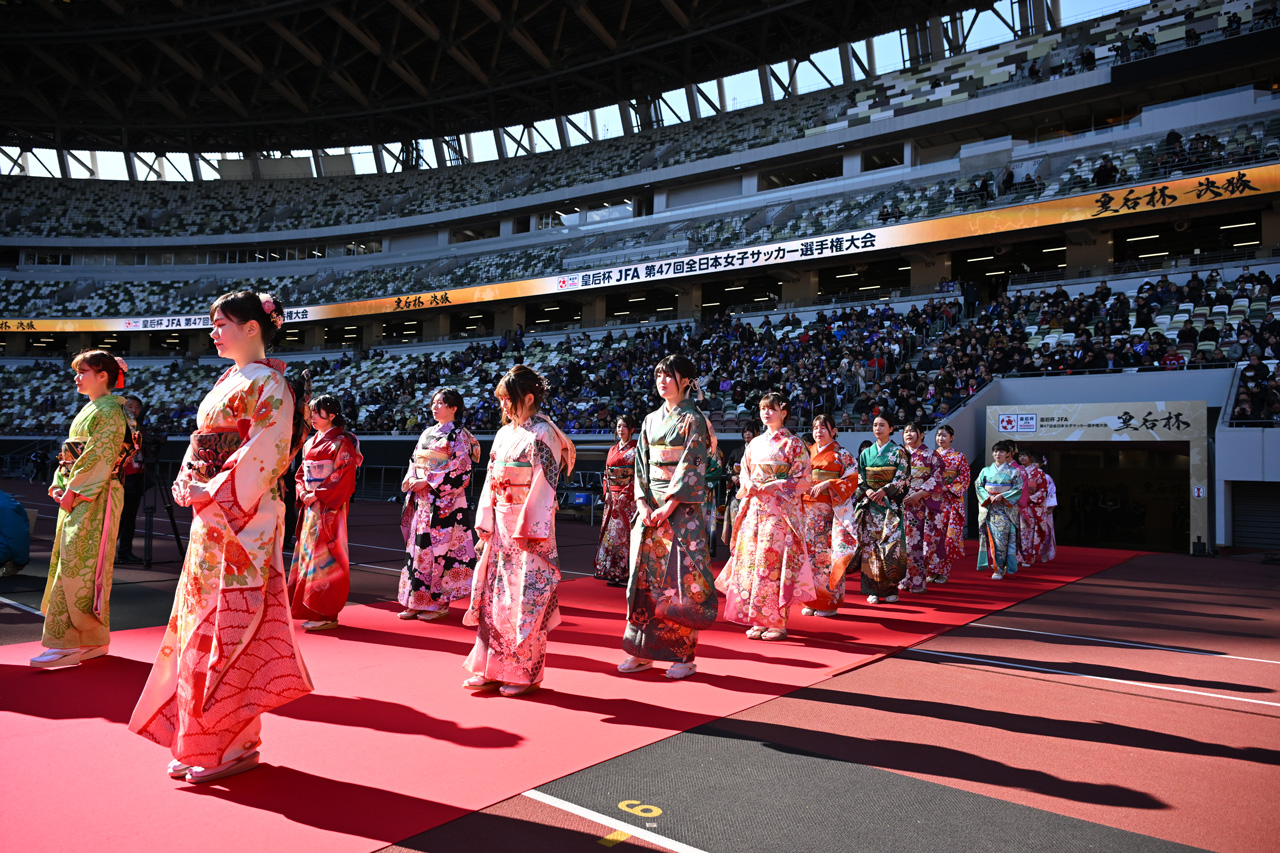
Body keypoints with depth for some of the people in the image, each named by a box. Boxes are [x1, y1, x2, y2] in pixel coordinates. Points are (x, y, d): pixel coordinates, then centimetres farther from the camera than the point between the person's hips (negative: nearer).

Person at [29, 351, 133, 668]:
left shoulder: (110, 411, -9)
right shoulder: (88, 410, 19)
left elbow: (98, 458, -16)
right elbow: (70, 453, 19)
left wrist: (72, 491, -17)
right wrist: (59, 486, 5)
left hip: (94, 498, -10)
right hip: (76, 496, 10)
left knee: (77, 567, -9)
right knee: (70, 565, 9)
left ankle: (71, 644, -5)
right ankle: (90, 641, 14)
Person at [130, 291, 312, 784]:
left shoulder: (266, 383, -9)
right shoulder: (227, 381, 18)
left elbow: (266, 453, -18)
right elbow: (200, 444, 20)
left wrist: (212, 493, -16)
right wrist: (186, 484, 3)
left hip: (243, 518, -9)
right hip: (211, 518, 9)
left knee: (227, 623, -5)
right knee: (202, 621, 11)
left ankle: (235, 743, 6)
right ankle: (199, 742, 22)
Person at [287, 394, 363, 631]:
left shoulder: (342, 442, -8)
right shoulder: (311, 442, 16)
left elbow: (344, 476, -16)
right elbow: (302, 472, 18)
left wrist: (317, 495, -17)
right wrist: (302, 491, -1)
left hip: (329, 507, -8)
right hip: (310, 506, 8)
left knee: (323, 557, -8)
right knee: (307, 553, 10)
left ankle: (326, 614, -3)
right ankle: (310, 610, 18)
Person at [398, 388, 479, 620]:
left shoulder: (459, 435, -5)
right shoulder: (427, 433, 17)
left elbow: (459, 468, -13)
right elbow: (415, 460, 19)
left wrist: (428, 482, -16)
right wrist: (411, 478, -2)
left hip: (444, 501, -7)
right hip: (422, 499, 7)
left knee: (439, 548, -6)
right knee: (417, 546, 7)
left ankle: (439, 603, 3)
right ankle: (416, 601, 13)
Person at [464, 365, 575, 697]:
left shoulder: (543, 434, -10)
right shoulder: (505, 433, 13)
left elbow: (543, 484, -14)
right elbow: (492, 479, 14)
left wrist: (528, 530, -17)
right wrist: (485, 520, 8)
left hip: (529, 526, -8)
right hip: (501, 526, 8)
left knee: (527, 599, -1)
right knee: (495, 594, 9)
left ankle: (525, 673, 10)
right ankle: (492, 669, 18)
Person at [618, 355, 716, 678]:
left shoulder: (693, 419, -3)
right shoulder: (651, 420, 14)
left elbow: (692, 467, -11)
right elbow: (642, 465, 12)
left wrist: (668, 506, -16)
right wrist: (643, 503, -2)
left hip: (682, 509, -6)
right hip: (650, 507, 6)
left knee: (681, 577, -5)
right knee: (646, 574, 5)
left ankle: (684, 654, 3)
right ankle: (642, 651, 12)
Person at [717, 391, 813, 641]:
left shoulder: (793, 443, 0)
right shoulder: (755, 443, 17)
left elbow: (802, 480, -5)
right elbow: (745, 473, 20)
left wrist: (770, 487, -13)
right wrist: (749, 487, -3)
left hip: (780, 511, -5)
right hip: (754, 509, 5)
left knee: (775, 561, -9)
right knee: (751, 560, 0)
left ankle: (778, 622, -3)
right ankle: (758, 620, 7)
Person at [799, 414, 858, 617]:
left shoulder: (841, 454, 3)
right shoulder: (807, 453, 16)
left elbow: (851, 480, -5)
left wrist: (827, 484, -15)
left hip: (831, 509, -4)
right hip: (808, 509, 4)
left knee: (828, 553, -6)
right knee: (810, 551, 2)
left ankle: (830, 602, 2)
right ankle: (812, 601, 9)